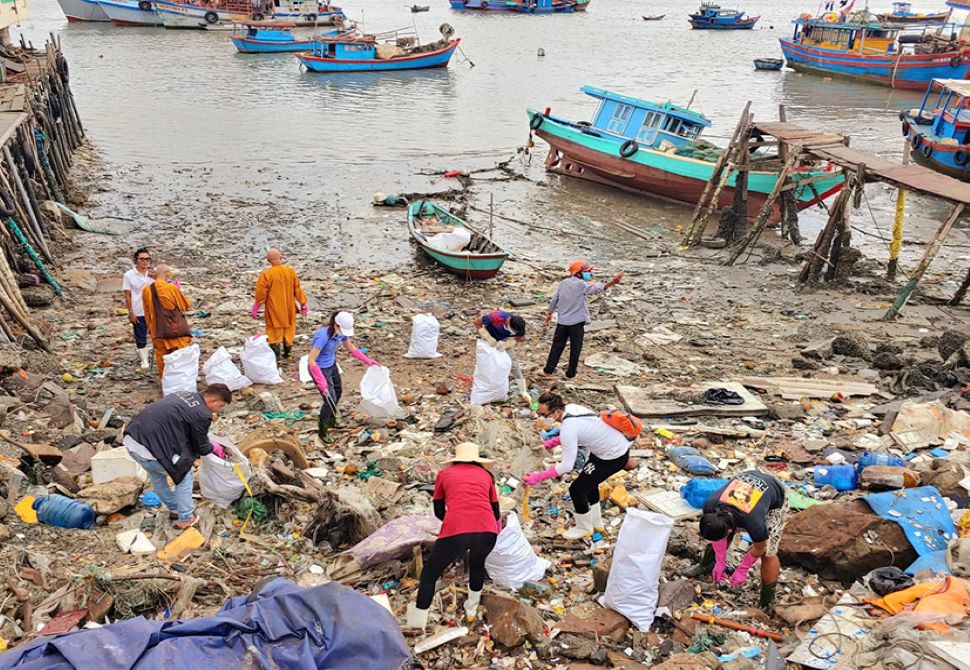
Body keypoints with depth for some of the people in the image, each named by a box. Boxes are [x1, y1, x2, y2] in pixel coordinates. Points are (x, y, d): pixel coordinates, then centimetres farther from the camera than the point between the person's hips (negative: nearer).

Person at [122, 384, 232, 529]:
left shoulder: (184, 394, 16)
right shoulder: (202, 415, -9)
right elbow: (202, 447, 5)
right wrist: (214, 448, 26)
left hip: (131, 440, 9)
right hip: (148, 449, -9)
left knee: (157, 474, 32)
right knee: (185, 473, 13)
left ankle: (174, 507, 50)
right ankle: (186, 518, 25)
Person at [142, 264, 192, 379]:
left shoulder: (146, 290, 0)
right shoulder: (172, 288, -14)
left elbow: (147, 312, 11)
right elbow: (185, 305, -1)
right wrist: (178, 290, 10)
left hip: (158, 330, 4)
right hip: (176, 328, -4)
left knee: (161, 355, 11)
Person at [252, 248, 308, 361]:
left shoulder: (266, 274, -16)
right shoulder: (290, 271, -7)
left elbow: (261, 293, -11)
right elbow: (297, 289, 1)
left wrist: (256, 308, 1)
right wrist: (303, 304, 11)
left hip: (274, 310, -3)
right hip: (289, 309, 3)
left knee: (274, 331, 7)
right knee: (288, 328, 18)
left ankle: (276, 355, 7)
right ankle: (288, 351, 27)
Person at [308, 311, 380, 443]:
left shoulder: (341, 332, -10)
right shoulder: (323, 336, -33)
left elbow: (351, 348, 9)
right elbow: (311, 360, -31)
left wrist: (368, 361, 6)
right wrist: (321, 382, -32)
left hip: (332, 365, 8)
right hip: (320, 368, -8)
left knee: (338, 392, 22)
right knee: (330, 399, -5)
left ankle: (331, 421, 45)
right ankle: (322, 431, 14)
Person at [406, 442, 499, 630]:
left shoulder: (444, 474, 25)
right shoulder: (485, 475, 28)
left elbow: (439, 512, 33)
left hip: (455, 530, -2)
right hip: (487, 530, 2)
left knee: (429, 575, 19)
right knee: (477, 565, 36)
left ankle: (416, 625, 21)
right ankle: (471, 609, 49)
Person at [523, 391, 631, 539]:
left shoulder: (568, 427, -31)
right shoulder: (570, 407, -5)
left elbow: (567, 465, -30)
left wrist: (538, 477, -26)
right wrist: (551, 443, 7)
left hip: (614, 458, -9)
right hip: (619, 445, 9)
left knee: (577, 489, 3)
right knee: (589, 481, 26)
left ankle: (584, 528, 25)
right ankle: (596, 523, 44)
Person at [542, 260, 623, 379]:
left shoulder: (563, 283, 6)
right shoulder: (581, 284, -13)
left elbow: (555, 299, 13)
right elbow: (596, 288, -30)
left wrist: (549, 313, 26)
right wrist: (611, 283, -44)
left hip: (562, 321, 5)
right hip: (577, 322, -5)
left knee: (557, 346, 13)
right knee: (575, 348, 8)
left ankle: (548, 370, 16)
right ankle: (571, 373, 14)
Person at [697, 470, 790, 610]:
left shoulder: (753, 523, -43)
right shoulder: (710, 506, -30)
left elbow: (759, 549, -19)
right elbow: (718, 535, -8)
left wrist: (742, 570, -7)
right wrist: (720, 563, -2)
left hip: (775, 500, -5)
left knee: (768, 552, -11)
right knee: (716, 534, 2)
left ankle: (767, 604, 3)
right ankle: (706, 566, 28)